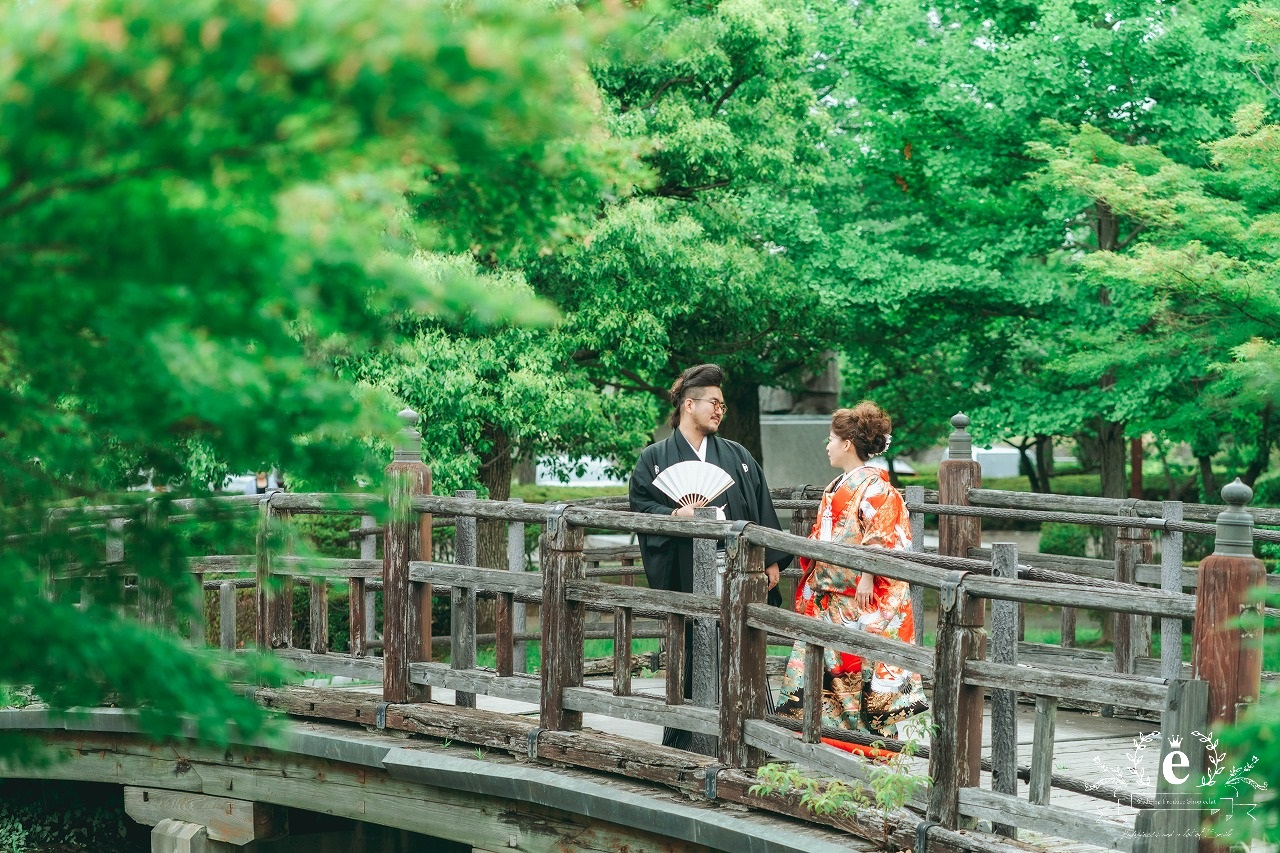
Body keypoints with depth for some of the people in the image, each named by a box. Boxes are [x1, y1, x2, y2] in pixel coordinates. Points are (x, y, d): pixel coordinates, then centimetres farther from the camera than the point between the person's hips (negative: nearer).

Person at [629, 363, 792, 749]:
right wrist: (676, 514, -19)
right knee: (689, 658, -1)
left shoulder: (738, 457, 14)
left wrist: (771, 560, 4)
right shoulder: (656, 458, 6)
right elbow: (640, 504, -2)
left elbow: (761, 511, 12)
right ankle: (678, 744, 8)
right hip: (687, 579, -2)